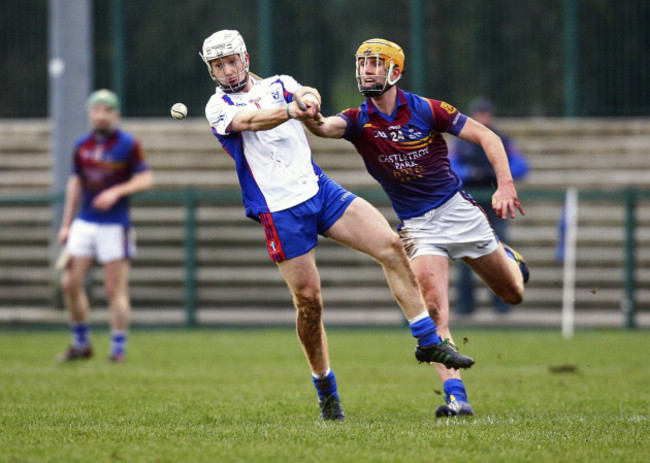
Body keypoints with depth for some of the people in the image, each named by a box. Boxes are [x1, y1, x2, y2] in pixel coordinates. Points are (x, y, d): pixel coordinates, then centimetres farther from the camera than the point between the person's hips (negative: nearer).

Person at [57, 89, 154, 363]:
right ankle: (81, 344, 14)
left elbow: (145, 179, -6)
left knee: (116, 289, -5)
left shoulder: (128, 144, -4)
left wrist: (116, 192, -21)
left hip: (114, 225, -5)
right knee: (70, 283, 0)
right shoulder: (82, 145, 10)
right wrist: (66, 224, 16)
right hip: (84, 224, 5)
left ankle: (118, 348, 3)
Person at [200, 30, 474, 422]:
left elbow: (305, 95, -10)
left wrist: (308, 99, -36)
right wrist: (291, 110, -43)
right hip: (279, 211, -4)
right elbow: (249, 121, -23)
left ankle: (429, 341, -4)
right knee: (309, 301, -6)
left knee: (391, 246, -11)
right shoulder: (219, 107, -1)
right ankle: (327, 393, 11)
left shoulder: (278, 85, 12)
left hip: (320, 190, 4)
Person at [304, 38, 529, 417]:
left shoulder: (426, 110, -9)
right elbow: (327, 128, -27)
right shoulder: (359, 121, -5)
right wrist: (308, 117, -51)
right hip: (417, 226, 0)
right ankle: (456, 396, -22)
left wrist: (506, 185, -18)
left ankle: (505, 256, 48)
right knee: (435, 311, -19)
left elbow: (486, 137, -5)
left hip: (457, 211, 0)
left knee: (514, 294, 13)